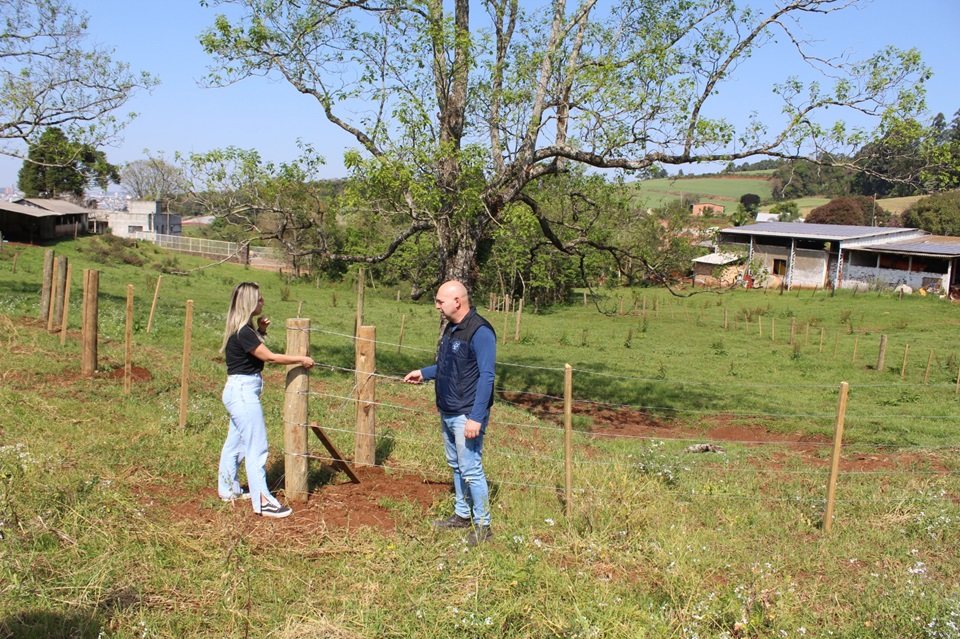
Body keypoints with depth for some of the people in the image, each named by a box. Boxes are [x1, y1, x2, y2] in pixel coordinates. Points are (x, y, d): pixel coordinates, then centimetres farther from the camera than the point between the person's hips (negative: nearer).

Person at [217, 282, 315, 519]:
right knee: (256, 447, -7)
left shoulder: (244, 328, 10)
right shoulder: (242, 332, -20)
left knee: (235, 443, 19)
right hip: (243, 390, -10)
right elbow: (270, 357, -20)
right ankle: (262, 501, -4)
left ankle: (228, 489, 30)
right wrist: (301, 359, -11)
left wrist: (260, 332, 6)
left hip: (240, 391, 10)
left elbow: (257, 352, 21)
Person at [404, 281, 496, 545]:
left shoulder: (480, 332, -18)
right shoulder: (451, 329, 12)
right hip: (447, 413, 10)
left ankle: (482, 525, 4)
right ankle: (462, 514, 30)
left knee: (471, 470, -6)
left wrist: (476, 417, -24)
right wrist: (423, 373, 25)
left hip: (467, 415, -9)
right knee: (456, 466, 17)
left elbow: (486, 377, -21)